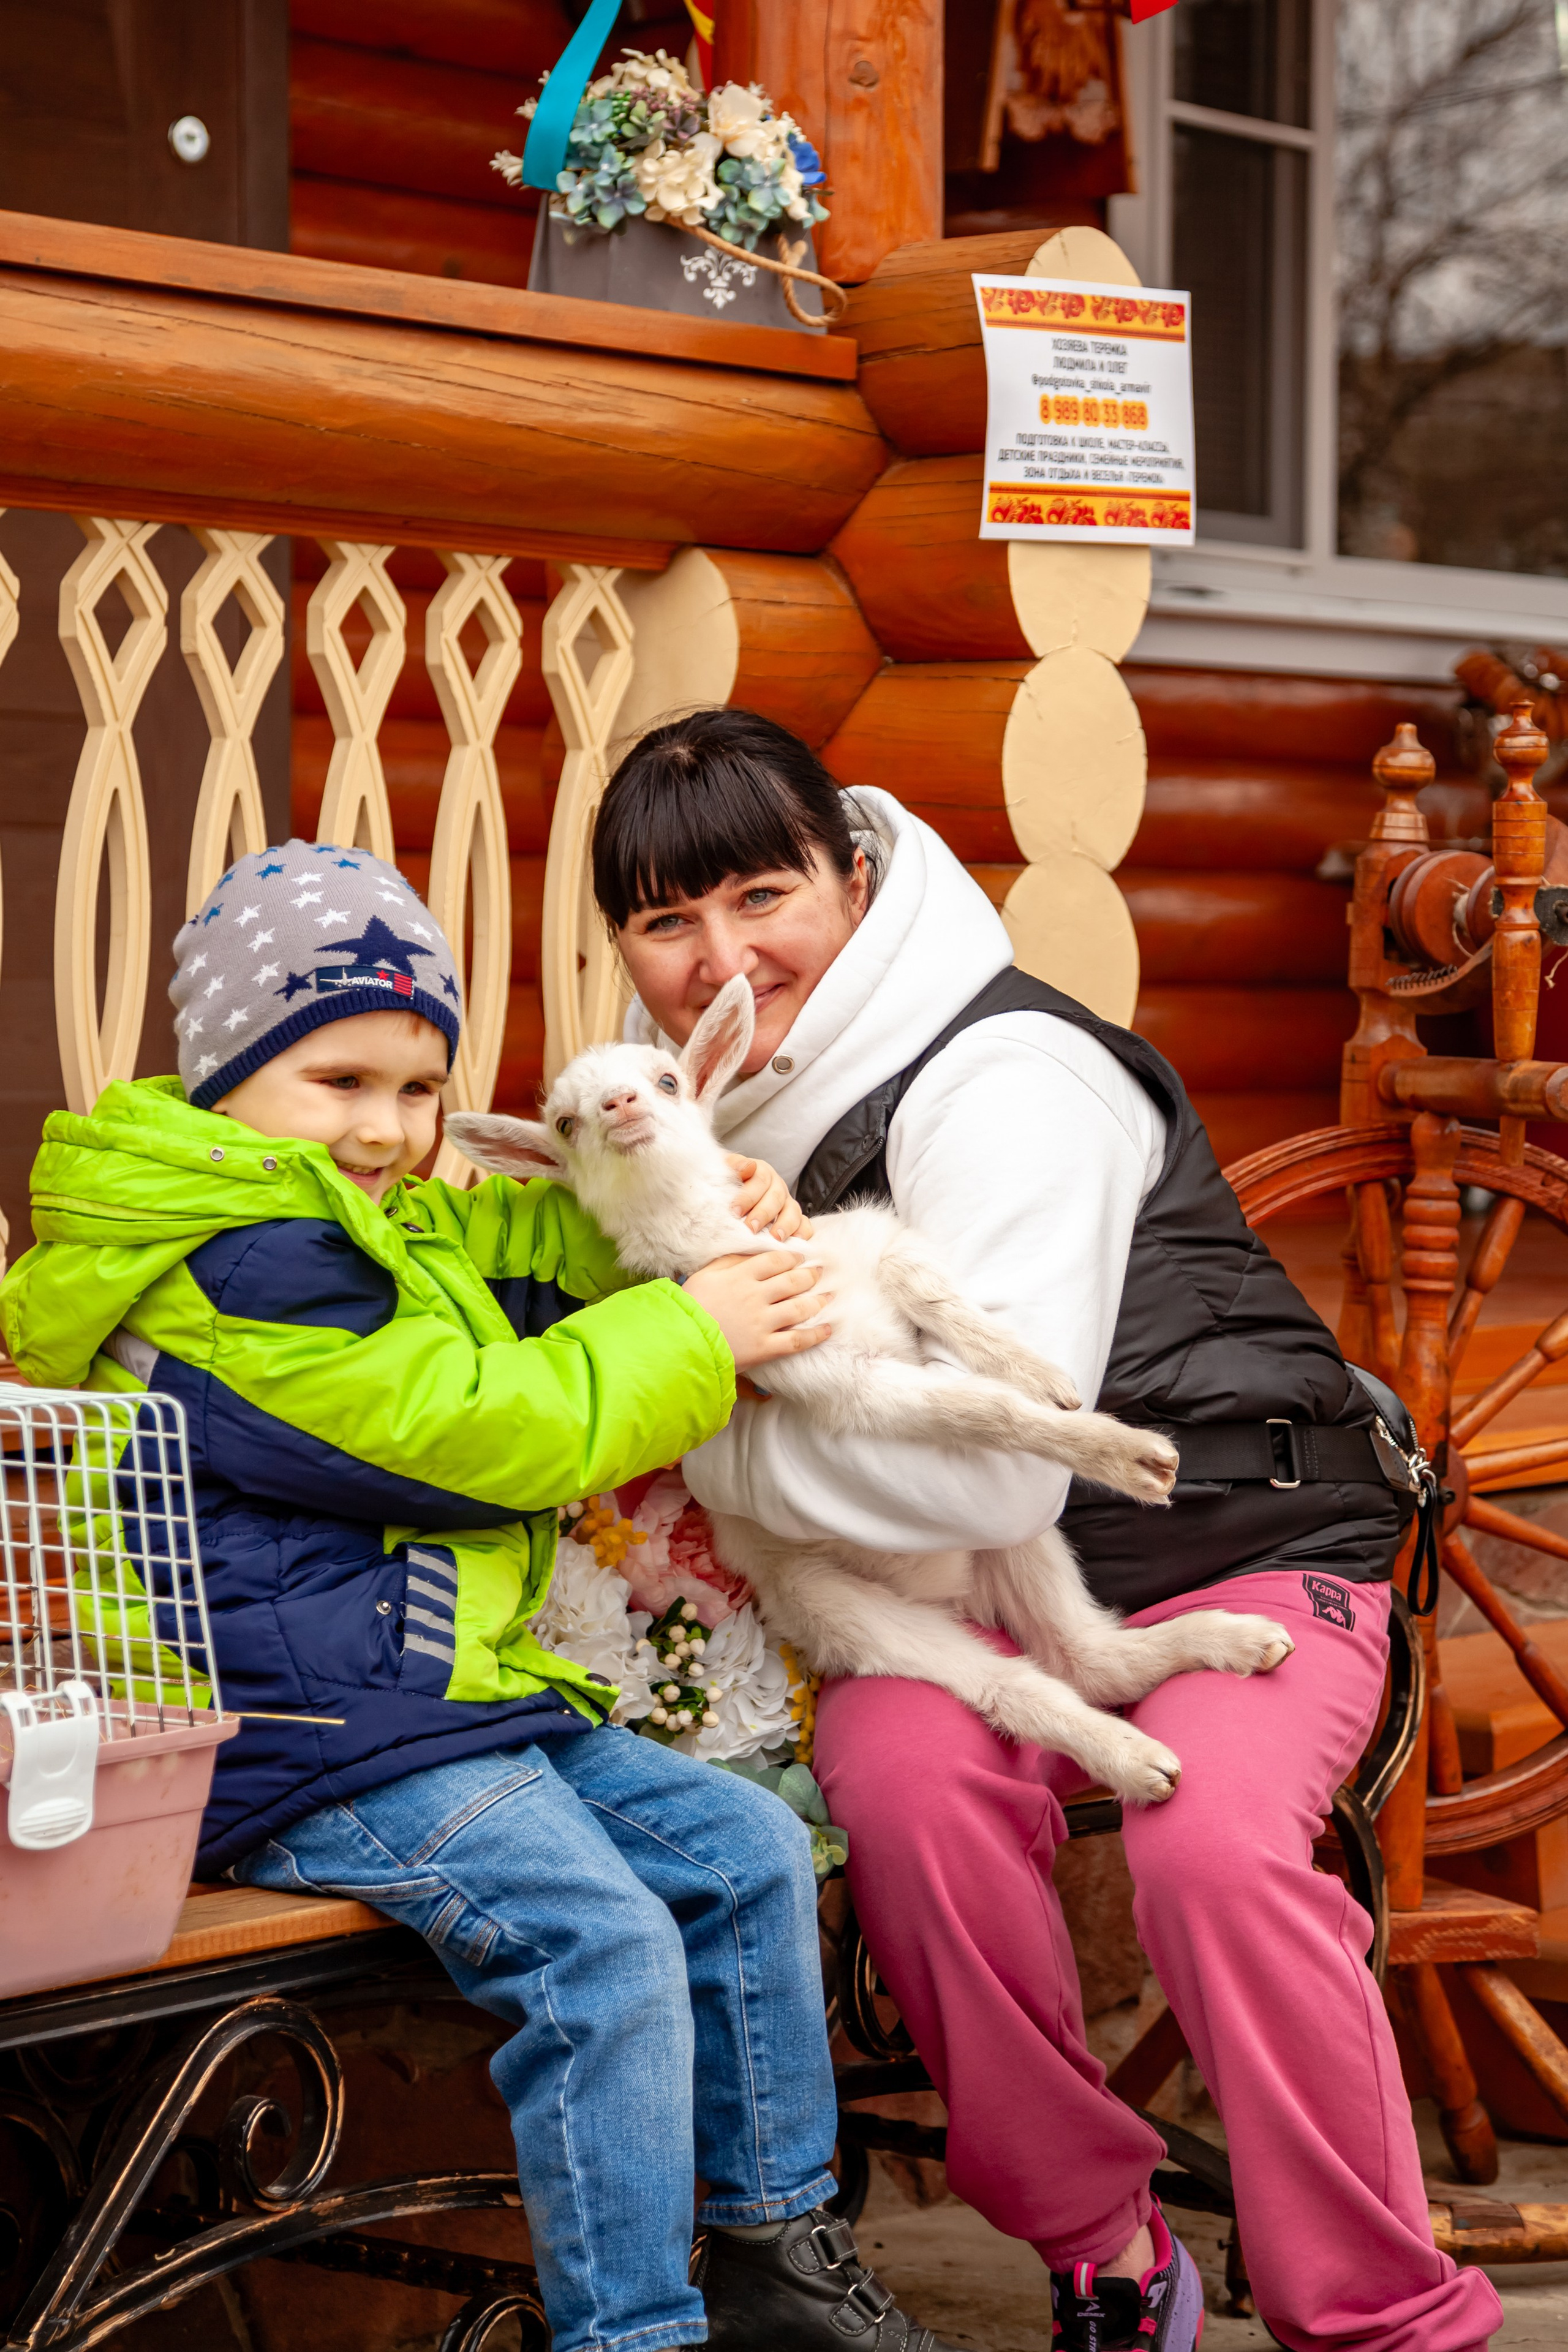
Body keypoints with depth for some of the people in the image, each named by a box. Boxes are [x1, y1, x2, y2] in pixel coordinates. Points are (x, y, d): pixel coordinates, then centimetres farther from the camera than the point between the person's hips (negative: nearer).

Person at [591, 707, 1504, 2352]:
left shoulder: (1000, 1086, -20)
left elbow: (988, 1472, -29)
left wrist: (695, 1430, -17)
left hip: (1234, 1543, -5)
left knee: (1211, 1841, -35)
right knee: (900, 1768, -30)